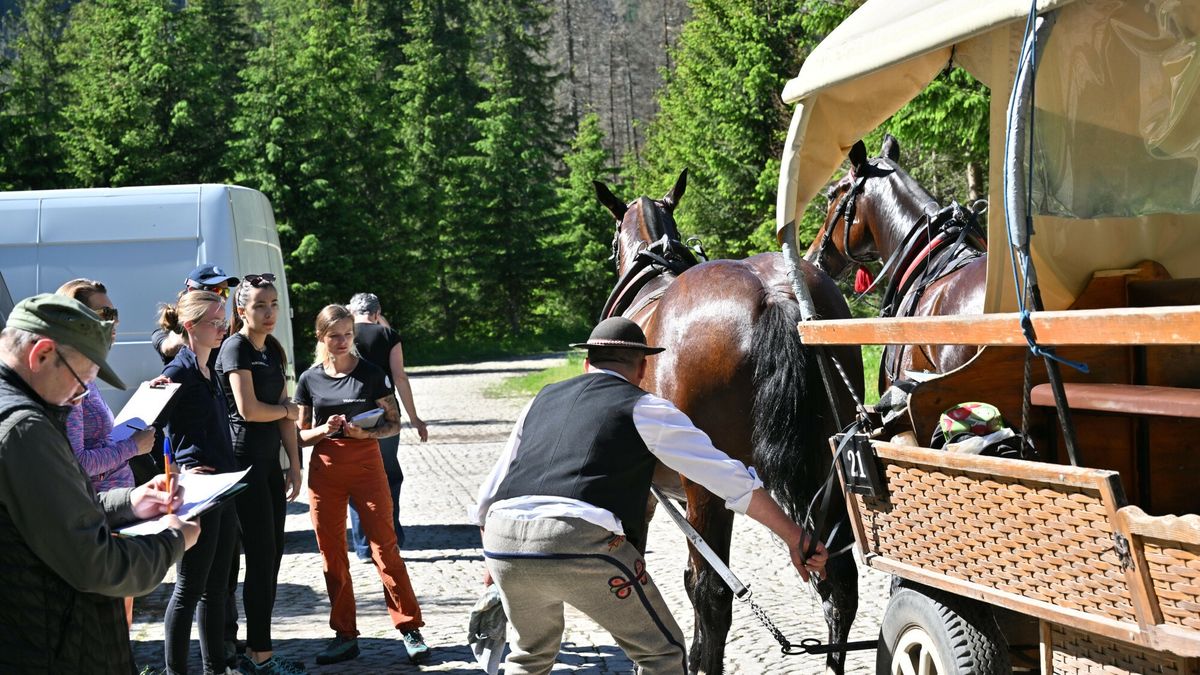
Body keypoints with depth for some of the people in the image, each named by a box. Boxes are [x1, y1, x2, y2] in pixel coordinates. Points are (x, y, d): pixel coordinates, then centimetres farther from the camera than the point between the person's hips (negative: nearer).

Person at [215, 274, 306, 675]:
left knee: (272, 556, 9)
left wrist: (294, 466, 10)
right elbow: (249, 410, -17)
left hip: (269, 462, 8)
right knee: (261, 558, -6)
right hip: (244, 462, -8)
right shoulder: (236, 348, -10)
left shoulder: (273, 350, 14)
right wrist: (288, 410, 0)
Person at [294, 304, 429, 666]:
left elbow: (394, 422, 4)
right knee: (332, 554, 5)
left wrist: (366, 432, -15)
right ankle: (345, 635, 15)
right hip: (325, 469, 3)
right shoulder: (309, 379, 5)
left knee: (384, 547, -6)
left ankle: (410, 630, 0)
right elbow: (301, 434, 9)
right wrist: (324, 429, -12)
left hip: (366, 463, -2)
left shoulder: (370, 374, 0)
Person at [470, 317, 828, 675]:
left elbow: (490, 493, 27)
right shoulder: (644, 407, 12)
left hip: (503, 540, 5)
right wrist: (796, 539, 13)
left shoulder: (542, 399, 26)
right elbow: (733, 480, 8)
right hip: (581, 542, -5)